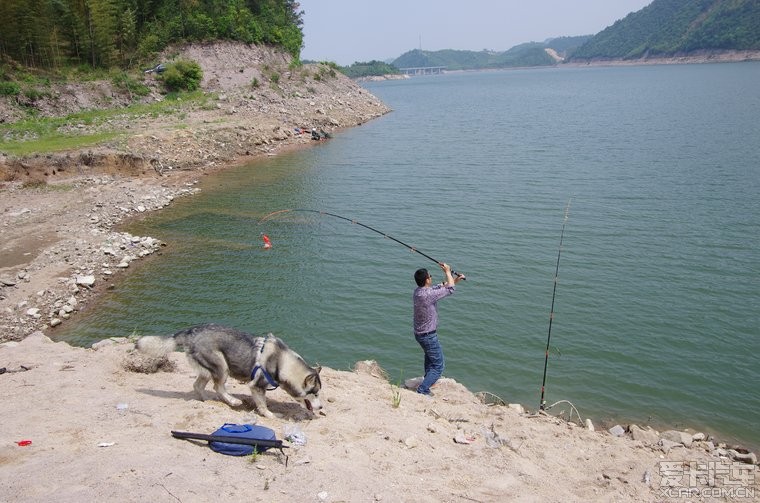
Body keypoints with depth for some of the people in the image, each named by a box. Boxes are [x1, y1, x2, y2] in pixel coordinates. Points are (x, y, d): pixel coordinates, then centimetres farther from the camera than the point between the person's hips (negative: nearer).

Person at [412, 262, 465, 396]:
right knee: (438, 366, -1)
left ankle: (428, 379, 52)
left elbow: (439, 287, 14)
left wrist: (455, 280, 14)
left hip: (418, 333, 9)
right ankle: (422, 390, -8)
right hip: (428, 336, -9)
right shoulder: (428, 294, -29)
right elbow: (450, 290, -14)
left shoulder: (418, 290, -3)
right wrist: (447, 271, -3)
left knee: (429, 356, 34)